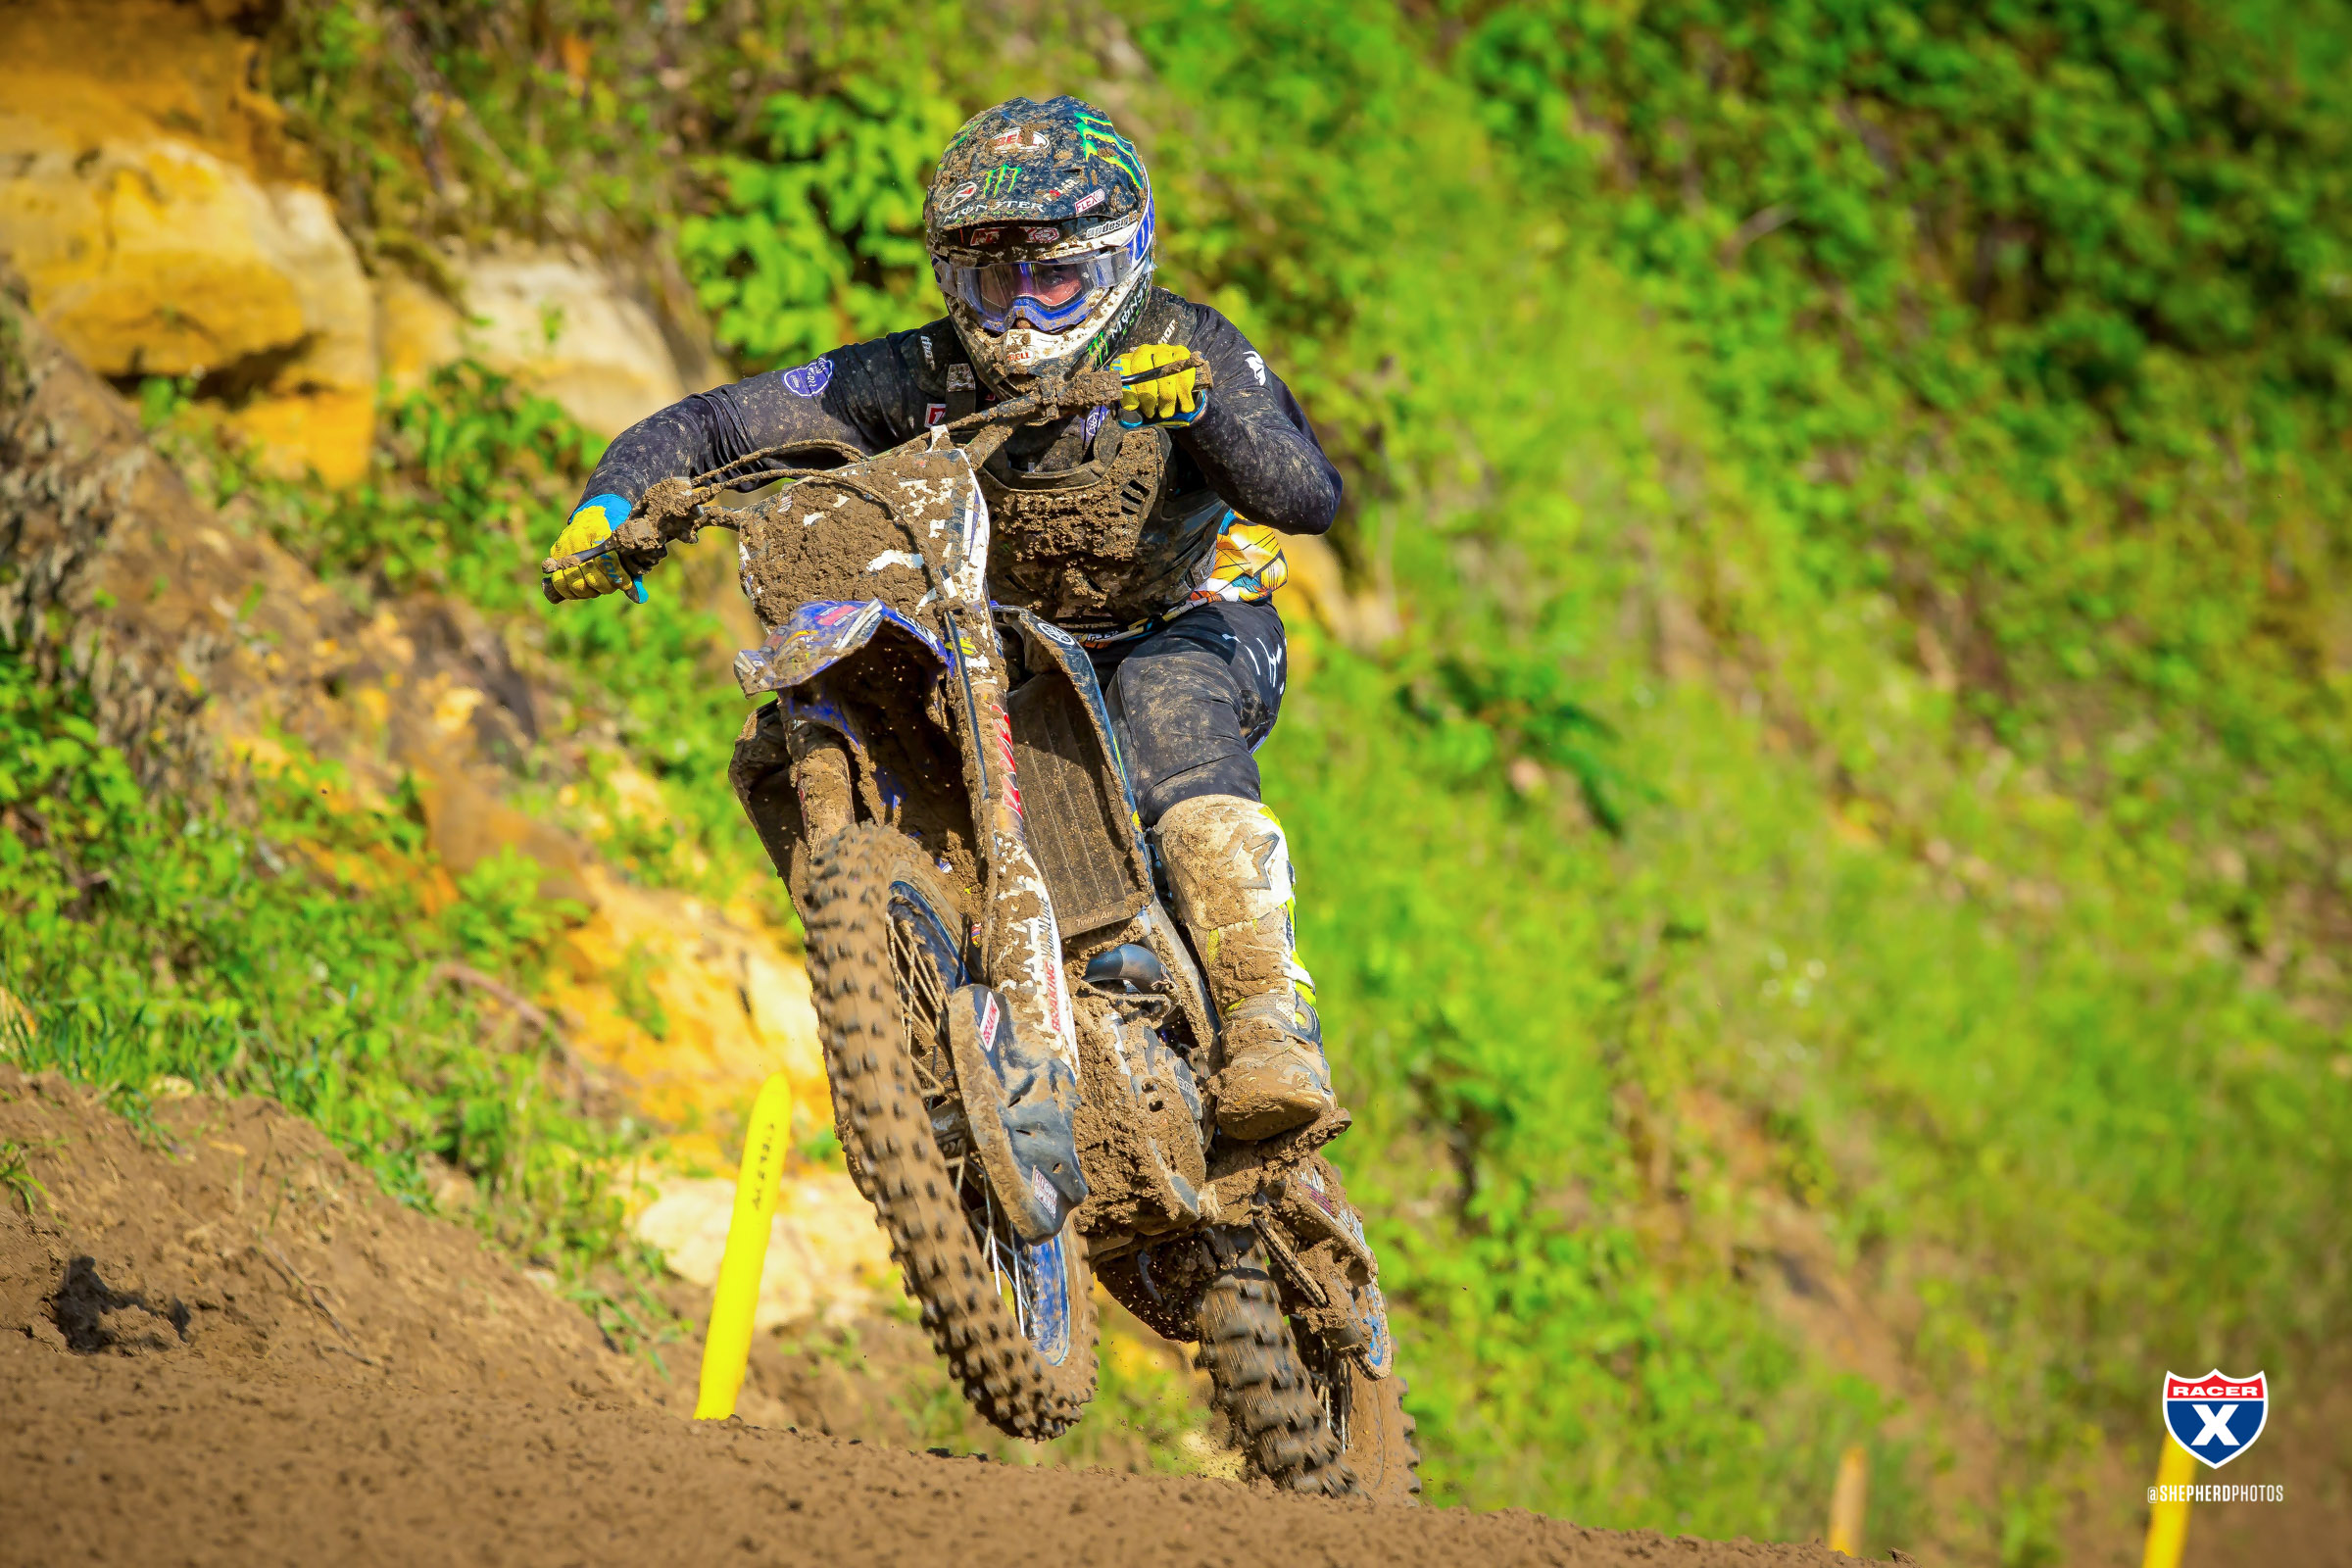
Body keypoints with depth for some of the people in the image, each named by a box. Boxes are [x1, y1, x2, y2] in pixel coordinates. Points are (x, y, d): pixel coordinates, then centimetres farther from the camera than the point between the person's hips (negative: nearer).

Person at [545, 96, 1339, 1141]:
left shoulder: (1184, 347, -16)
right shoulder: (924, 376, -11)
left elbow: (1310, 497, -31)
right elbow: (713, 426, -11)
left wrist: (1202, 400, -49)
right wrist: (609, 506, -31)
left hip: (1192, 630, -4)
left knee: (1166, 700, -39)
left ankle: (1271, 1020, -44)